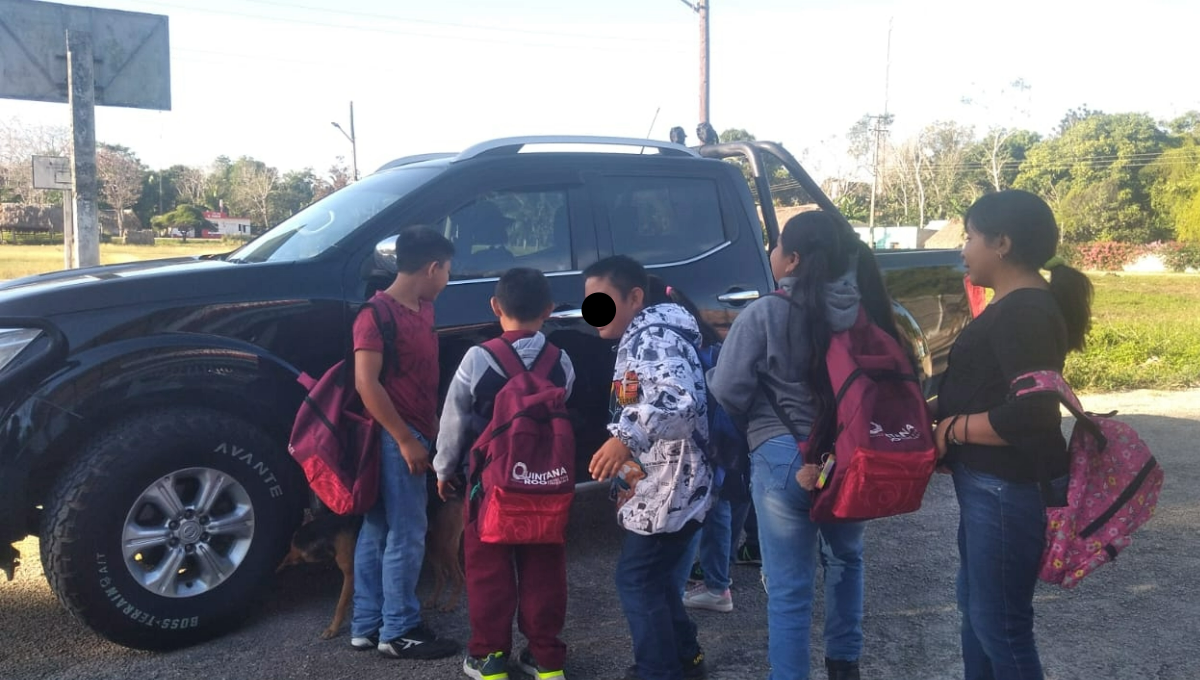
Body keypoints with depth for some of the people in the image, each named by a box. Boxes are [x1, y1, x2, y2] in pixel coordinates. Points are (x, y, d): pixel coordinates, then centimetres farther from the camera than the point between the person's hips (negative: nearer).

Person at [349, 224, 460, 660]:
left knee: (378, 531, 14)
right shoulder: (378, 312, -15)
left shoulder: (423, 309, 12)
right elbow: (366, 383, -20)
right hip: (395, 437, -9)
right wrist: (405, 439, -20)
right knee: (406, 534, -2)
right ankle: (398, 632, 10)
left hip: (414, 433, 9)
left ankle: (368, 625, 23)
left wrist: (430, 429, 18)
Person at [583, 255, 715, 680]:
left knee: (636, 580, -3)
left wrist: (625, 438, -45)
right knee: (653, 577, 20)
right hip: (656, 487, 11)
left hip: (668, 490, -11)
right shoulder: (639, 339, 15)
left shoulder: (654, 337, -19)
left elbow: (678, 401, -35)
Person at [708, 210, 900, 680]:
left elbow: (728, 395, -11)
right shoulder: (868, 310, -1)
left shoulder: (765, 315, -14)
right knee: (845, 559, 28)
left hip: (785, 460, -5)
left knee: (788, 587, 5)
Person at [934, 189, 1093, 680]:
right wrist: (947, 412, 6)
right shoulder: (1017, 305, 11)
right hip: (990, 485, 11)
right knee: (975, 606, 23)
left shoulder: (1024, 313, -21)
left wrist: (953, 428, -18)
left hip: (1008, 489, -11)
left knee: (999, 622, 1)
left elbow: (1032, 414, -29)